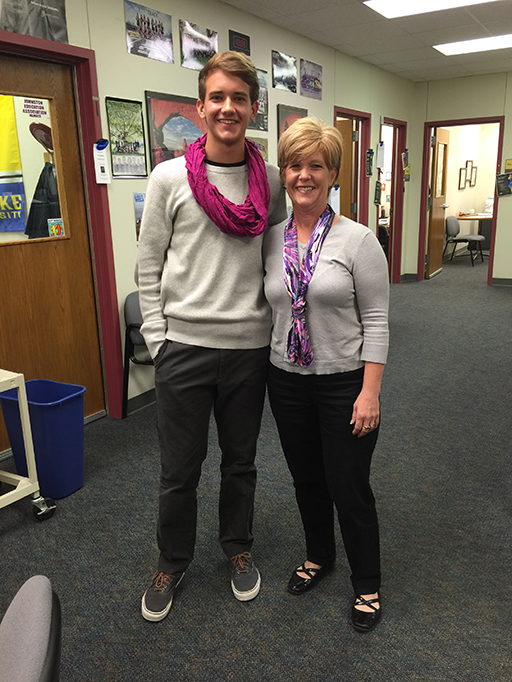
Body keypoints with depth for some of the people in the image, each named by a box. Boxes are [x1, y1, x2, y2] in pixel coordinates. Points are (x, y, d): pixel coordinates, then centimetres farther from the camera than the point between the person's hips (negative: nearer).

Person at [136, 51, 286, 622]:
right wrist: (158, 338, -4)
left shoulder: (271, 181, 3)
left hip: (249, 345, 2)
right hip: (184, 345, -1)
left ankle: (237, 548, 42)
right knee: (179, 469, 11)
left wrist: (273, 327, 5)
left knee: (240, 462, 18)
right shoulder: (170, 178, -3)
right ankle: (172, 562, 36)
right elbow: (149, 265, 0)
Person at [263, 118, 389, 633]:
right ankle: (319, 556, 45)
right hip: (286, 381, 4)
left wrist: (370, 392, -14)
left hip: (344, 383, -4)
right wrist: (266, 365, 8)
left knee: (349, 487, 7)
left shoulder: (357, 240, -10)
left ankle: (367, 584, 31)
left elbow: (375, 321, -10)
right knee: (306, 479, 19)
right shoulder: (270, 241, 3)